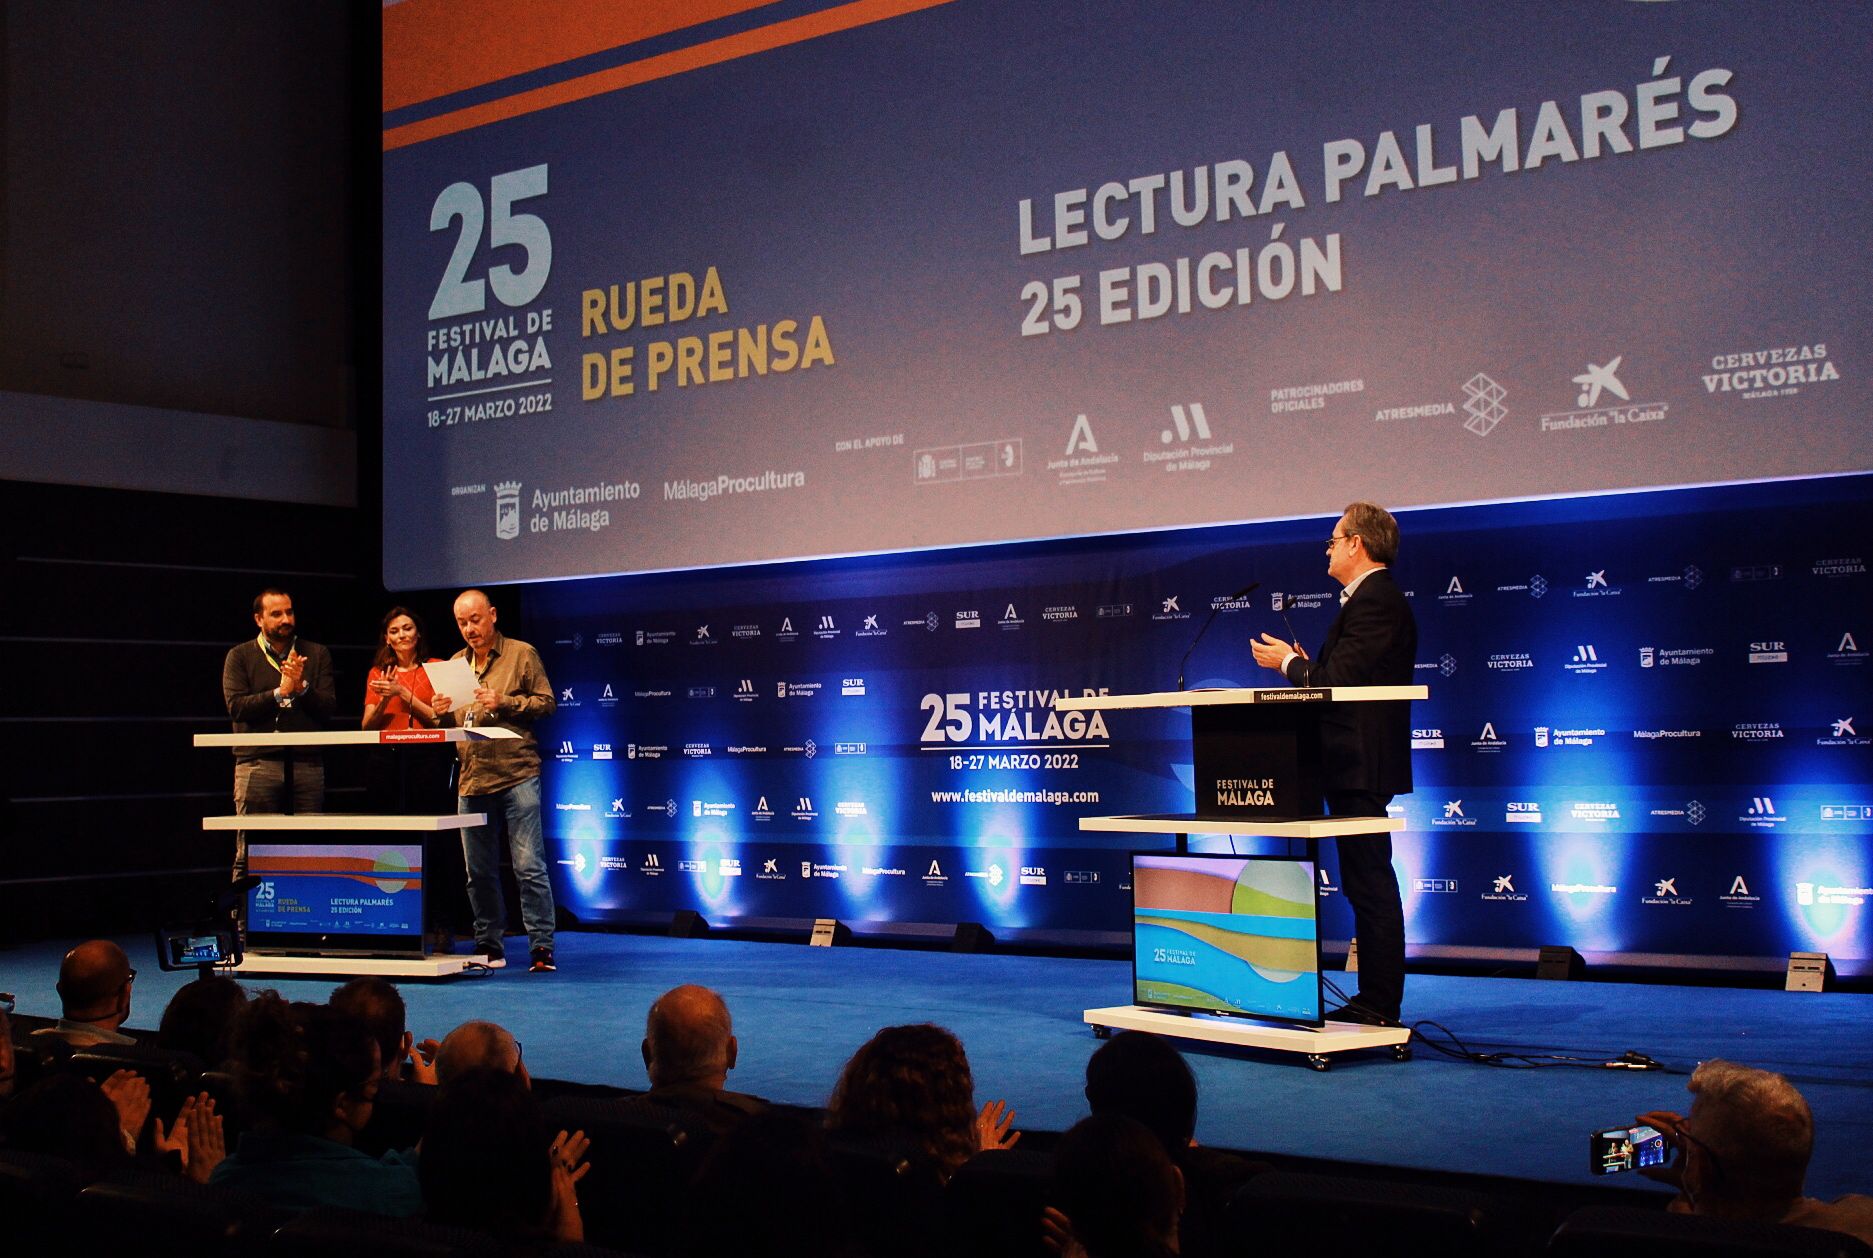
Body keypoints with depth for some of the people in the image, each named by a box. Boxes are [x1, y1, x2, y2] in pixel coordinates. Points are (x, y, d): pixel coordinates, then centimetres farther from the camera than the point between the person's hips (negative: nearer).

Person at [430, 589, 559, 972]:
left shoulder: (522, 654, 1)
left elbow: (546, 703, -3)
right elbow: (450, 724, 20)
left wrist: (505, 703, -15)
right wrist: (442, 714, -2)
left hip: (517, 775, -5)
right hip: (471, 779, 5)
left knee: (529, 865, -7)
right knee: (479, 871, 9)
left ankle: (541, 947, -3)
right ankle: (488, 946, 18)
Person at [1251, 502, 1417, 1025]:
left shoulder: (1374, 601, -15)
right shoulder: (1377, 598, 19)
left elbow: (1339, 682, -21)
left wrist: (1288, 662, -7)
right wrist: (1307, 666, 9)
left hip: (1361, 765, -11)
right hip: (1357, 764, 11)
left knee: (1370, 883, -7)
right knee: (1367, 883, 13)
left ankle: (1379, 1006, -2)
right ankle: (1376, 1000, 19)